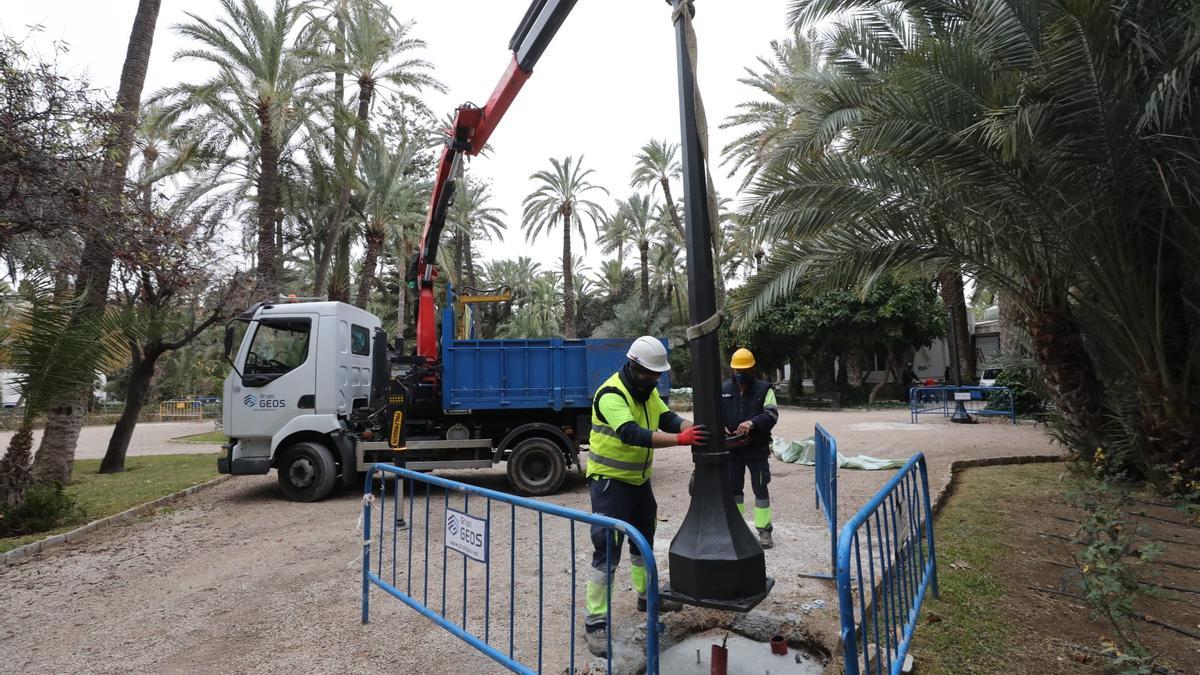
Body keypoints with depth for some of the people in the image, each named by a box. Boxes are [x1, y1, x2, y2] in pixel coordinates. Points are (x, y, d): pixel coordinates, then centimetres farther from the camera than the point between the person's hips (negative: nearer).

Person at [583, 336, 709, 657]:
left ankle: (646, 595, 43)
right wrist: (679, 439, -43)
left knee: (644, 538, 22)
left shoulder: (648, 391, 4)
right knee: (607, 549, -7)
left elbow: (668, 418, -4)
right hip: (609, 481, -9)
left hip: (639, 479, 9)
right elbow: (633, 434, -38)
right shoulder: (611, 395, -26)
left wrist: (698, 429, -22)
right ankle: (596, 622, 6)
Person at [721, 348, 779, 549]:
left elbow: (772, 414, -12)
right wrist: (721, 427, -14)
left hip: (757, 448, -3)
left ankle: (764, 530, 13)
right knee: (733, 487, 12)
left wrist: (752, 422, -27)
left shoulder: (764, 389, -3)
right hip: (732, 448, 3)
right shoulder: (725, 390, 4)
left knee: (760, 488, 2)